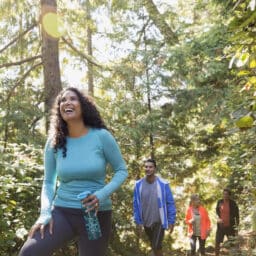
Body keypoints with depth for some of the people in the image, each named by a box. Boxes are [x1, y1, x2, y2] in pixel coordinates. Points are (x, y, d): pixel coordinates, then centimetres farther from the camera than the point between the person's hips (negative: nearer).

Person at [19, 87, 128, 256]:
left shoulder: (101, 136, -8)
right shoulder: (54, 142, 0)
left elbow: (121, 170, 0)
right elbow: (48, 182, 6)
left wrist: (103, 194, -16)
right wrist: (45, 213, -10)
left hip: (96, 213, -1)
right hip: (62, 211, 1)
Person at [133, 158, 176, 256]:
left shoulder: (163, 184, -13)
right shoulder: (138, 185, -6)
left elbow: (170, 203, -7)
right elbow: (136, 204, 2)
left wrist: (171, 221, -8)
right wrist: (138, 221, 1)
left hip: (159, 221, -3)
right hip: (146, 222, 4)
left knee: (157, 246, -11)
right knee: (154, 246, 18)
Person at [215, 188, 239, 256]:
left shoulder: (233, 203, -10)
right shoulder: (220, 202, -3)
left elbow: (237, 216, -4)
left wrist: (236, 227, -4)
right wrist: (218, 218, -3)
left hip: (230, 226, -3)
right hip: (220, 226, 3)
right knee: (217, 243, 7)